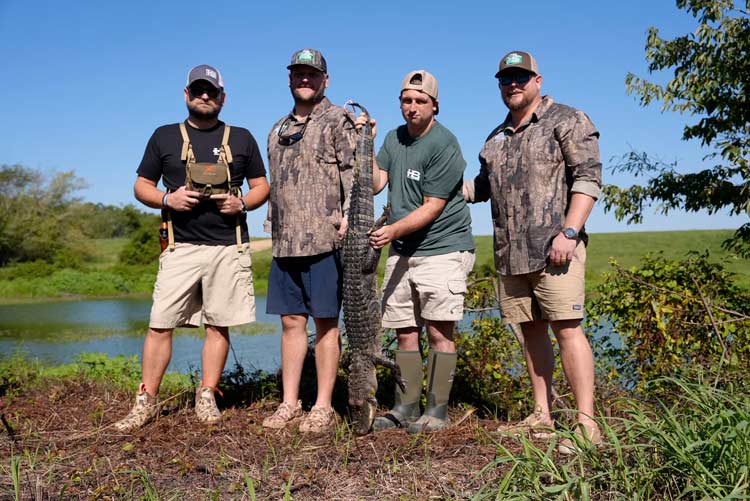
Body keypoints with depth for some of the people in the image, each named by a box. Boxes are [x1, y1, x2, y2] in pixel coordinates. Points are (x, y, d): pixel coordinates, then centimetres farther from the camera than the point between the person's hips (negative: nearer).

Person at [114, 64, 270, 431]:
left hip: (229, 246, 0)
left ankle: (207, 397, 14)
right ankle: (146, 401, 7)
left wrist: (241, 203, -7)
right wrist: (168, 199, -8)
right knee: (160, 324, -3)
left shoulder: (241, 138, 13)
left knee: (219, 325, 3)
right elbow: (142, 187, 12)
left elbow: (262, 187, 14)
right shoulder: (164, 136, 12)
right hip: (180, 246, 0)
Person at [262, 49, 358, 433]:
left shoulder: (338, 120, 1)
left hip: (324, 240, -6)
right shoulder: (278, 130, 21)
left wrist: (349, 214, -24)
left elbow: (354, 171, -10)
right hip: (285, 243, 6)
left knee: (325, 322, -1)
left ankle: (323, 408, 8)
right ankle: (289, 403, 18)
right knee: (291, 321, 9)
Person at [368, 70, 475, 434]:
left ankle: (437, 411, 6)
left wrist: (394, 230, -24)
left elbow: (433, 207, -14)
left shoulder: (444, 145, -10)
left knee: (439, 332, -4)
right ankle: (405, 408, 17)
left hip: (443, 250, -6)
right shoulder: (394, 138, 12)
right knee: (405, 332, 8)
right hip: (401, 253, 6)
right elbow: (375, 184, 1)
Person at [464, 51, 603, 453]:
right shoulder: (496, 138, 23)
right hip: (509, 254, 7)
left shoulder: (567, 120, 2)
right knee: (531, 331, 9)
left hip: (553, 249, -6)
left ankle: (586, 424, -5)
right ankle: (541, 416, 16)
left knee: (566, 328, -10)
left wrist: (568, 232, -18)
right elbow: (482, 187, 30)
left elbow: (588, 176, -8)